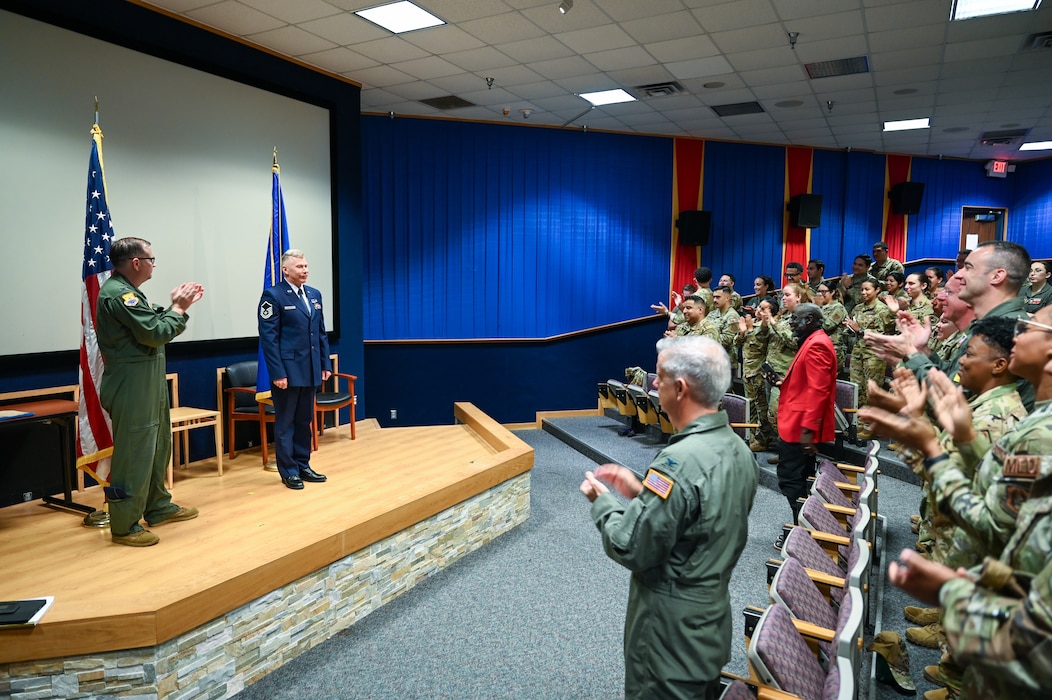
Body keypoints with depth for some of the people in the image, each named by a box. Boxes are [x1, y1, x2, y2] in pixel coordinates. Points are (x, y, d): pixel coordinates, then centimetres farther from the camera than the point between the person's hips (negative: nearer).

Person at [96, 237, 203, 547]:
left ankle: (158, 507, 32)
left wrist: (176, 306, 6)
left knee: (158, 447, 19)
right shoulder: (118, 293, -18)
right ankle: (124, 526, 6)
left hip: (148, 385, 11)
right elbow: (155, 333, -22)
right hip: (132, 389, -11)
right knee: (134, 454, -4)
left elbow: (153, 325, 15)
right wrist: (179, 309, -8)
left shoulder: (125, 291, 15)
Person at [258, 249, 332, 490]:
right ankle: (288, 471, 13)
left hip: (310, 370, 6)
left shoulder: (314, 295, 13)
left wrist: (326, 363, 9)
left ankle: (303, 465, 24)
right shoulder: (273, 295, -7)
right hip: (288, 370, -6)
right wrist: (277, 373, -16)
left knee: (305, 421, 13)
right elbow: (268, 337, -11)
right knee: (285, 423, 4)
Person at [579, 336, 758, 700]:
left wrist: (602, 500, -9)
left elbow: (631, 550, -25)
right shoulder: (738, 448, -2)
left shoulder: (680, 462, -30)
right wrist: (640, 491, 4)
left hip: (672, 629, -8)